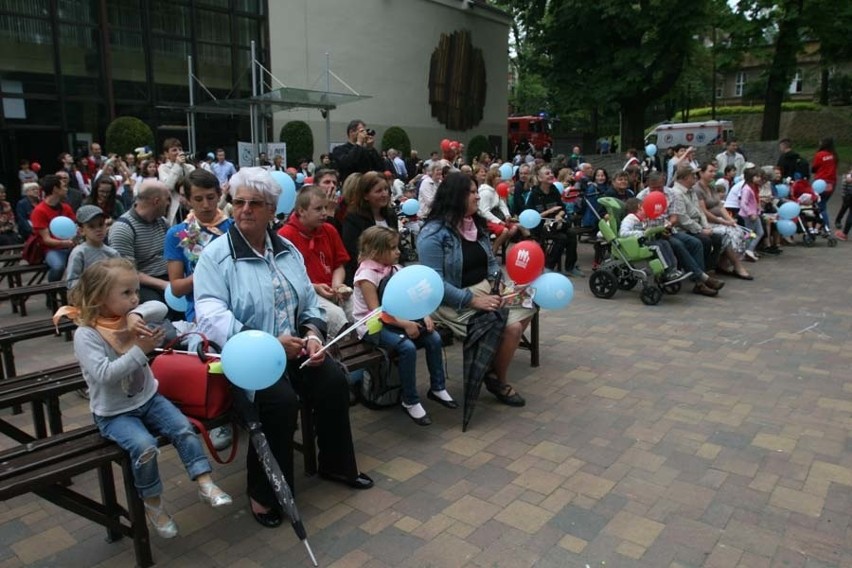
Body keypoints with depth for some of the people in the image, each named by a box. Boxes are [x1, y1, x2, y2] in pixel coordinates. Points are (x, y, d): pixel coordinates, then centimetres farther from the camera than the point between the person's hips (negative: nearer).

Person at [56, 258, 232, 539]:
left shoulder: (129, 319, 0)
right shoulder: (86, 334, -17)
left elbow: (160, 307, -9)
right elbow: (104, 374, -28)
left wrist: (138, 314, -27)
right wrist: (140, 350, -30)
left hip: (149, 399, 5)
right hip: (113, 414, -5)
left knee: (183, 428, -17)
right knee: (145, 446, -26)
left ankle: (205, 483, -12)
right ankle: (153, 504, -4)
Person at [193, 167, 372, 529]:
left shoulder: (287, 250, 10)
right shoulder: (216, 255, -8)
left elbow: (309, 301, 12)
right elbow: (210, 316, -20)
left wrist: (313, 333, -10)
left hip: (293, 348, 6)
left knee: (334, 380, -16)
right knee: (280, 399, -30)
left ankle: (335, 463, 9)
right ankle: (262, 492, -8)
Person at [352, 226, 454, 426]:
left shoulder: (394, 268, 6)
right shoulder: (367, 274, -16)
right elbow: (376, 312, -22)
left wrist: (424, 315, -11)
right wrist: (404, 324, -27)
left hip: (397, 320, 7)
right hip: (373, 326, -7)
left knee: (434, 338, -9)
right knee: (407, 347, -29)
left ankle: (437, 388, 8)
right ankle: (410, 401, -13)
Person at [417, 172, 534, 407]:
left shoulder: (476, 224, 9)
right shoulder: (434, 233, -17)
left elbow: (491, 261, 15)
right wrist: (474, 300, -26)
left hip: (485, 289, 9)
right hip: (455, 302, -9)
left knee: (525, 310, 0)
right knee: (510, 327, -20)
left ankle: (493, 368, 14)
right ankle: (499, 381, 7)